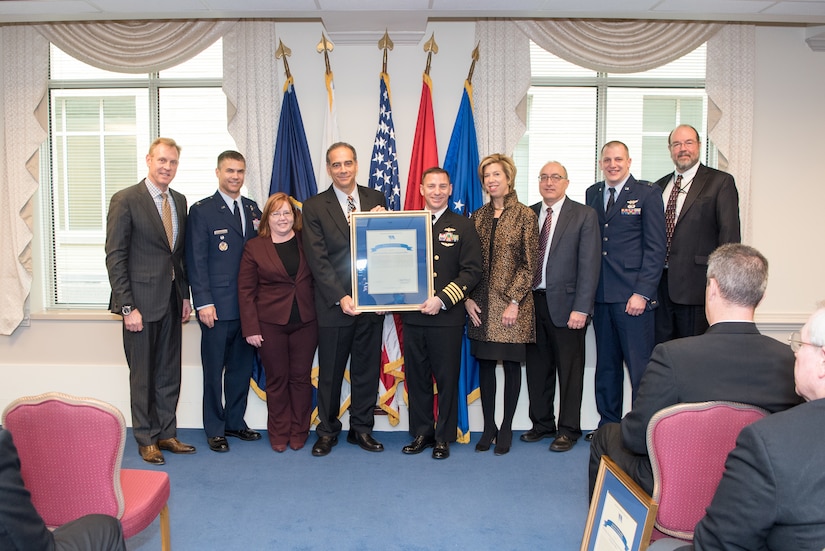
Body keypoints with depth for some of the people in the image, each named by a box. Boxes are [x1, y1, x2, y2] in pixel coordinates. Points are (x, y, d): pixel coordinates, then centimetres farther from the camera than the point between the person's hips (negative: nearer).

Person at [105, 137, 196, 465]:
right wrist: (128, 307, -15)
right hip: (142, 302, -6)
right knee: (143, 375, 7)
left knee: (169, 373, 12)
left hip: (171, 302, 6)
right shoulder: (125, 200, -9)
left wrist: (185, 295, 10)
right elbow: (115, 257, -11)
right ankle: (147, 439, 22)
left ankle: (166, 434, 25)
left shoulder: (179, 201, 10)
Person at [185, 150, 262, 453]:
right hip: (217, 306, -5)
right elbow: (196, 261, -7)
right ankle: (214, 428, 20)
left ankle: (235, 421, 29)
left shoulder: (253, 209, 12)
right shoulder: (201, 211, -4)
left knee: (242, 367, 14)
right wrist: (203, 303, -13)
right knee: (214, 369, 7)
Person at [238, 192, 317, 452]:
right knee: (277, 379, 8)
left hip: (305, 322, 1)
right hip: (271, 324, -1)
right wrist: (251, 328, -5)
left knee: (301, 377, 8)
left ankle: (299, 432, 23)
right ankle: (278, 434, 23)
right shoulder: (254, 247, 1)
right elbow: (246, 290, -1)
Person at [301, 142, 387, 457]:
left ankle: (361, 429, 28)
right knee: (330, 372, 10)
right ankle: (327, 431, 27)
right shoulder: (314, 207, -2)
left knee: (367, 370, 12)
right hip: (334, 304, -2)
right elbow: (317, 259, -7)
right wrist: (340, 297, -15)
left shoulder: (376, 199, 6)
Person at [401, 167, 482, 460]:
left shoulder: (463, 226, 2)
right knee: (416, 376, 10)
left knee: (447, 378, 6)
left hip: (447, 317, -3)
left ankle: (444, 436, 21)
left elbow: (472, 271, -5)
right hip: (412, 315, 3)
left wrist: (442, 300, -14)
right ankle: (421, 433, 25)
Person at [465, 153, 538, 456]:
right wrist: (468, 298, -1)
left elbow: (529, 264, -6)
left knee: (511, 364, 5)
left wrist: (514, 302, -13)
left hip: (512, 305, -4)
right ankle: (488, 427, 22)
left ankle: (506, 429, 19)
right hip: (482, 305, 4)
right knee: (485, 364, 9)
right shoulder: (478, 217, 9)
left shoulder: (525, 215, -3)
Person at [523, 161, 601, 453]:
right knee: (537, 368, 12)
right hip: (533, 302, 4)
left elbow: (589, 265, -8)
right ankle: (542, 423, 29)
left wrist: (581, 308, -14)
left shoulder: (584, 215, -2)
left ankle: (568, 429, 20)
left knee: (569, 369, 6)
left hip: (566, 304, -4)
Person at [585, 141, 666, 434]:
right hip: (600, 296, 5)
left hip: (632, 296, -5)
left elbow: (655, 248, -6)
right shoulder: (592, 194, 14)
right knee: (606, 366, 13)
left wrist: (642, 292, -13)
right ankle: (608, 425, 25)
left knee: (639, 366, -1)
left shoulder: (647, 193, -1)